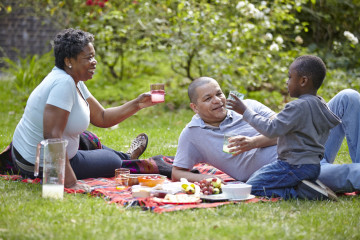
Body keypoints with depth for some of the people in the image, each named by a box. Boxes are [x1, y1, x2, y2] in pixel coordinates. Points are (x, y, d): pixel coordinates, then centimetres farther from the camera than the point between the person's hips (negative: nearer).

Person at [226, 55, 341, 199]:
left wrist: (245, 112, -13)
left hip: (296, 166, -10)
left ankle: (295, 193, -14)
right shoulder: (320, 105, 9)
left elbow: (271, 129, -22)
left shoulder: (298, 107, -20)